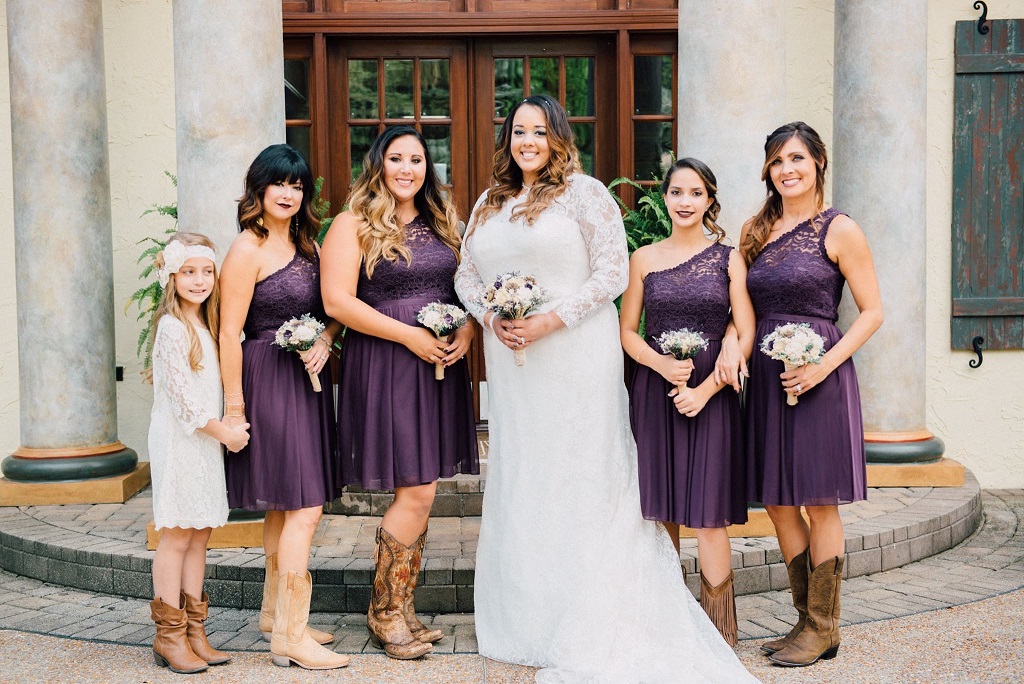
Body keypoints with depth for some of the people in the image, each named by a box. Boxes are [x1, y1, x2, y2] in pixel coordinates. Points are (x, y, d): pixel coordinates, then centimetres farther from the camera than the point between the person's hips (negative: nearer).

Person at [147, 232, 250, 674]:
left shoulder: (206, 326, 14)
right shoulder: (171, 327, -13)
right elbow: (181, 396, -17)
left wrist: (226, 430, 9)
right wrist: (225, 433, -12)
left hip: (206, 442, 8)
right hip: (179, 442, -8)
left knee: (199, 537, 9)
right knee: (177, 536, -4)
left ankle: (194, 633, 15)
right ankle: (169, 637, 4)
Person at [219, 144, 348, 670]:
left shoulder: (306, 244, 14)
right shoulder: (248, 249, -11)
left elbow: (332, 310, 18)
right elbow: (229, 333, -14)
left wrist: (325, 341, -4)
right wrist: (234, 406, -16)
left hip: (306, 381, 8)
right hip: (269, 383, -8)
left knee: (284, 504, 15)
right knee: (304, 507, -10)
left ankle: (275, 614, 28)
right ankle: (290, 635, -3)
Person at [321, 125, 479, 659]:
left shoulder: (442, 224, 16)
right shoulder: (354, 225, -3)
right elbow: (338, 301, -12)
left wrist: (466, 331, -2)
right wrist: (410, 335, -16)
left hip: (440, 365, 6)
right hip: (383, 368, -6)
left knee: (420, 493, 8)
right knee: (417, 494, -9)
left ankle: (403, 611, 19)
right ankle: (384, 612, 9)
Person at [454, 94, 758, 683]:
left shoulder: (584, 192, -3)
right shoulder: (489, 204, 15)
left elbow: (613, 271, -10)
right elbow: (466, 274, 18)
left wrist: (550, 320, -17)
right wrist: (490, 317, -3)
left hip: (576, 356, -6)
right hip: (510, 363, 6)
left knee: (579, 477, -2)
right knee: (519, 478, 9)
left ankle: (584, 634, 8)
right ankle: (528, 619, 21)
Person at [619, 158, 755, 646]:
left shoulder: (729, 259, 2)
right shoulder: (644, 259, 7)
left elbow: (746, 335, -1)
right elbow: (626, 331, 8)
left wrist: (705, 389, -11)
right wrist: (661, 364, -10)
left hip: (711, 394, -2)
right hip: (655, 393, 2)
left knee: (708, 515, -3)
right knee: (659, 509, 5)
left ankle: (718, 630, 9)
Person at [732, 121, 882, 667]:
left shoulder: (839, 229, -5)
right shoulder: (755, 230, 11)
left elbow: (872, 311, -5)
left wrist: (824, 366, -16)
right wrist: (733, 347, -5)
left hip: (819, 380, -6)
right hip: (766, 378, 6)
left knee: (819, 505, 2)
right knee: (777, 504, 10)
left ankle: (823, 629, 14)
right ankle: (807, 619, 23)